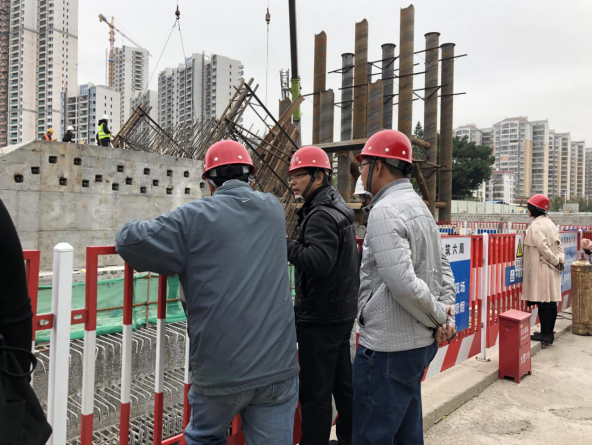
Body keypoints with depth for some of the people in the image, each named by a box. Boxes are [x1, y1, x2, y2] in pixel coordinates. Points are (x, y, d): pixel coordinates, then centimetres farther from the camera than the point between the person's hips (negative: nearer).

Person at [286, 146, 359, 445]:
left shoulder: (322, 215, -18)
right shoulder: (338, 208, 14)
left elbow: (318, 261, -30)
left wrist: (285, 244, -20)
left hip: (319, 318, -11)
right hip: (342, 311, 11)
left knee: (315, 392, 0)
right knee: (343, 382, 21)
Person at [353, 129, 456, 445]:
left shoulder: (384, 211, -18)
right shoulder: (418, 206, 13)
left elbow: (403, 284, -26)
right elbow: (443, 270, 15)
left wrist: (438, 316, -10)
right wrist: (445, 316, 5)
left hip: (387, 348, -10)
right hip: (420, 344, 10)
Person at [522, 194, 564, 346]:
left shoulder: (536, 225, -15)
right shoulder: (549, 222, 14)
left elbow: (543, 247, -21)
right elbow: (558, 244, 13)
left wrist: (556, 261, -9)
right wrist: (560, 259, 1)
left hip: (542, 269, -9)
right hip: (551, 269, 9)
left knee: (543, 302, -3)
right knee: (551, 301, 11)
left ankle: (545, 334, 3)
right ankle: (549, 333, 19)